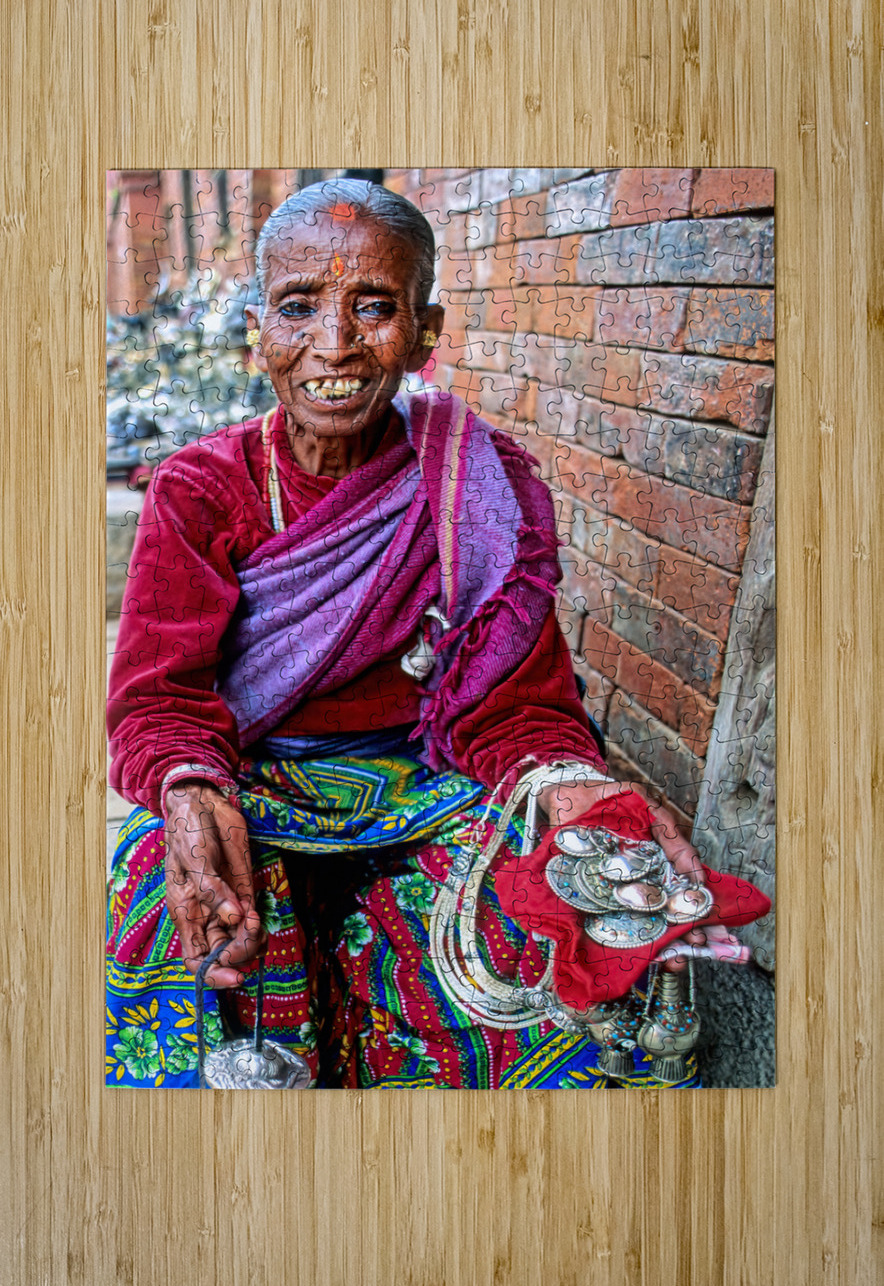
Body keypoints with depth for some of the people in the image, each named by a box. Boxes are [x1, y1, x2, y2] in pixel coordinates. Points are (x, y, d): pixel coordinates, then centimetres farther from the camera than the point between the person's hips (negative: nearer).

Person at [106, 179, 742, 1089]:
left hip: (424, 784, 1)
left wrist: (573, 788, -30)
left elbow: (516, 704, -5)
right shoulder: (198, 493, -3)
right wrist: (191, 791, -34)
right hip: (249, 784, 0)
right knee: (161, 884, -33)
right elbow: (160, 699, -9)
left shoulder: (483, 489, -3)